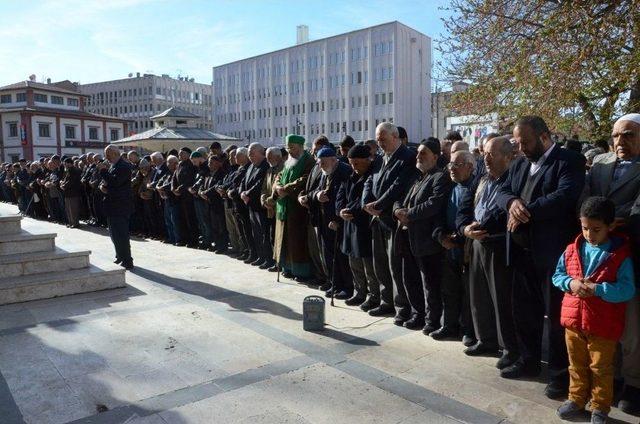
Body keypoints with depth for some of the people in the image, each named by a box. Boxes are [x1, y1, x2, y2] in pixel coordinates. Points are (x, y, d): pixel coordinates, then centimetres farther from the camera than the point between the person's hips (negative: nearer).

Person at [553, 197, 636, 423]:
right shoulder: (573, 249, -1)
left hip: (603, 325, -3)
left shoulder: (620, 254, -12)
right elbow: (557, 275, 6)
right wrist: (570, 283, -14)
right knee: (576, 364, 19)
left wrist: (597, 289, -26)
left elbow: (627, 290, -16)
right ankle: (577, 398, 35)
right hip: (573, 319, 4)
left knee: (601, 368, 13)